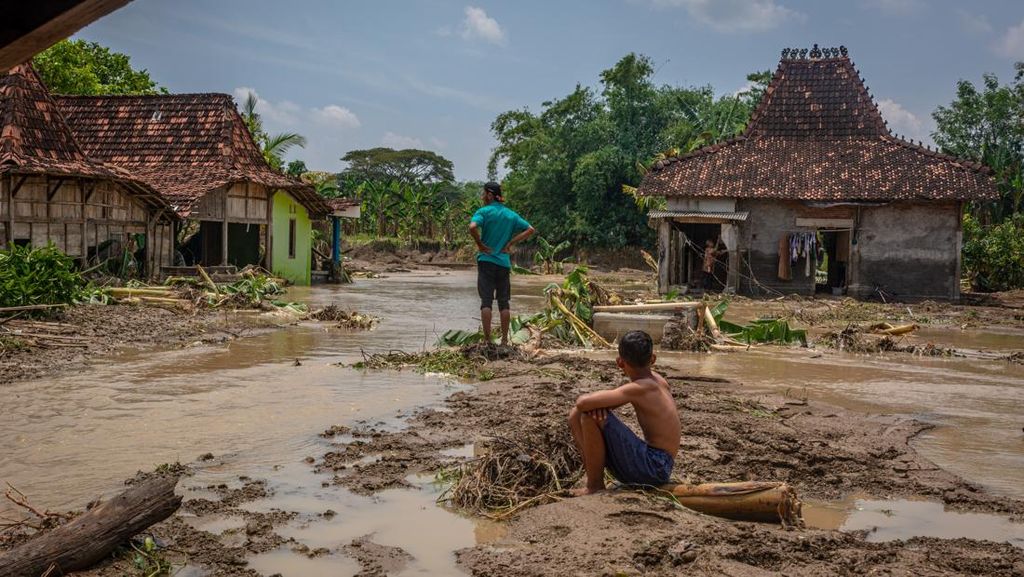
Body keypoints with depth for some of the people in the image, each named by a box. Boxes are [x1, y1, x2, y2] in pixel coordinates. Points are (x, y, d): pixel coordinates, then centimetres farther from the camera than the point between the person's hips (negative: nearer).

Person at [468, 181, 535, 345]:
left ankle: (487, 340, -5)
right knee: (504, 303, 8)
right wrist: (511, 243, 5)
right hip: (504, 262, 4)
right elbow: (530, 229, 9)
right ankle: (504, 340, 10)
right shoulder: (511, 214, 10)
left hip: (486, 260, -4)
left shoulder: (484, 211, -6)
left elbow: (472, 227, -24)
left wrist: (480, 244, -10)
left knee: (486, 301, -2)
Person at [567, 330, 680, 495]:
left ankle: (595, 486, -8)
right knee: (576, 416, 7)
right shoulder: (655, 379, 7)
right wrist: (598, 403, -8)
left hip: (652, 468, -9)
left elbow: (584, 402, -28)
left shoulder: (639, 388, -21)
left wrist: (583, 398, -3)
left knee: (589, 415, -21)